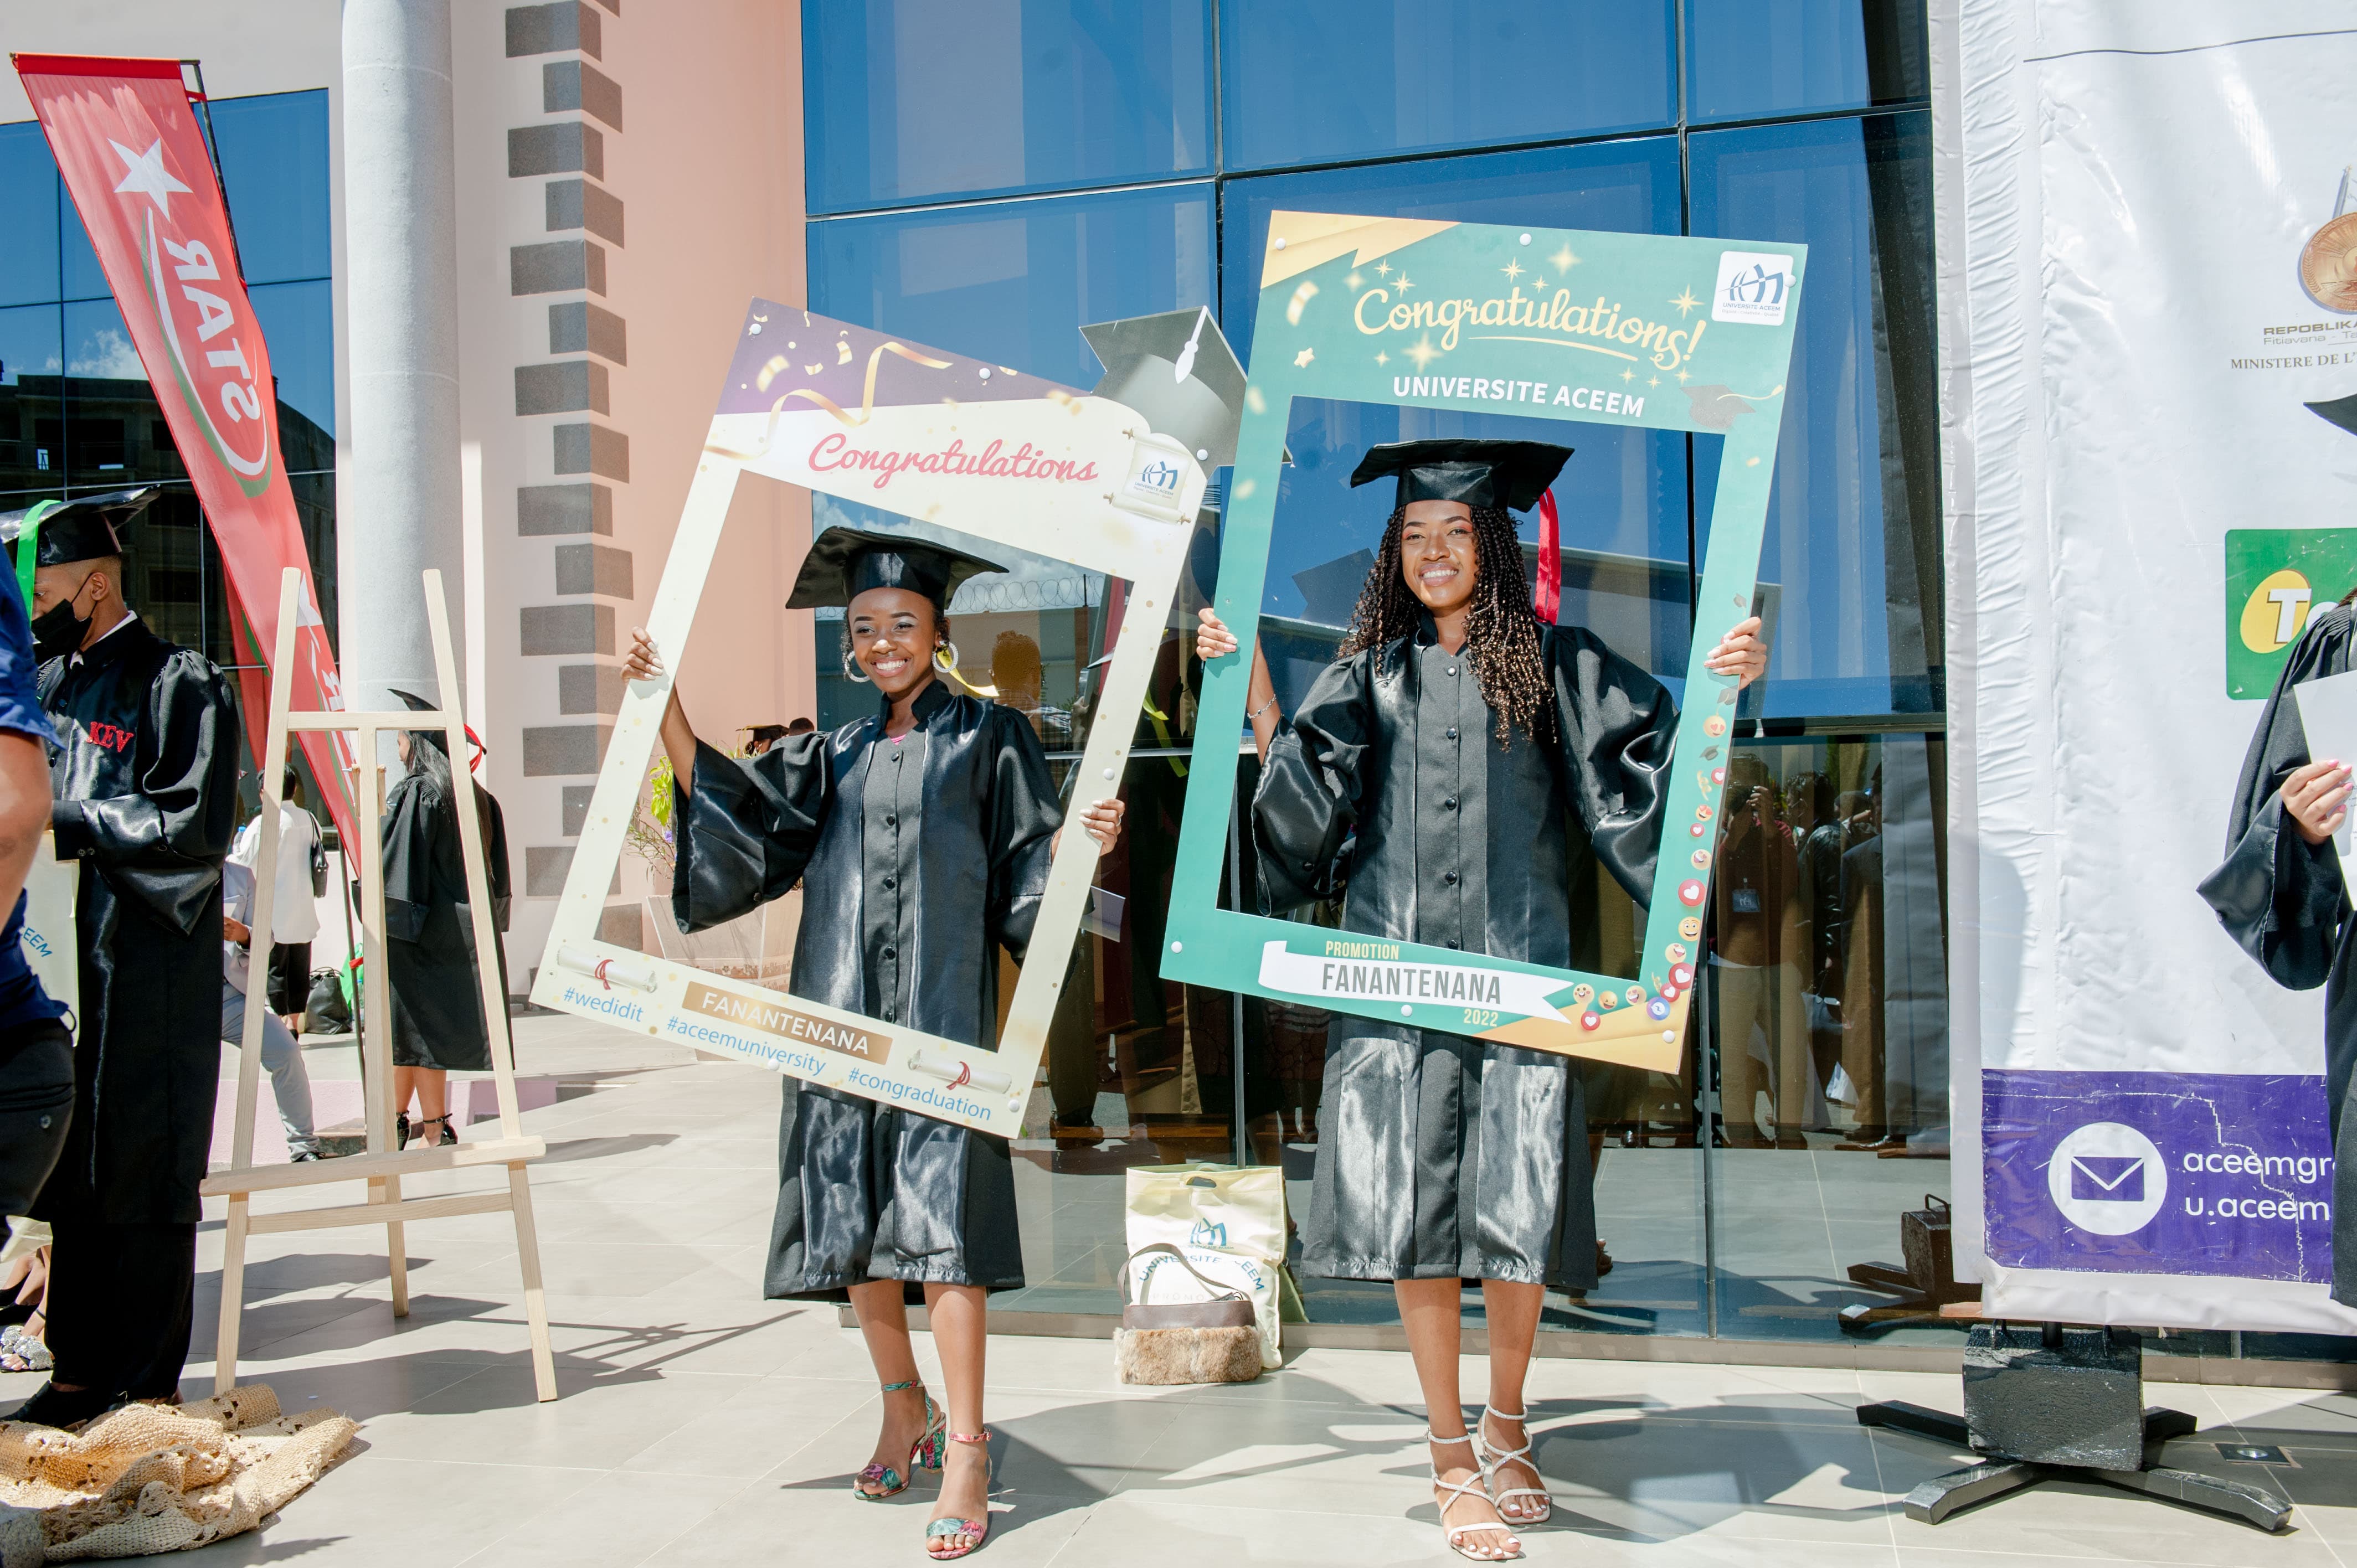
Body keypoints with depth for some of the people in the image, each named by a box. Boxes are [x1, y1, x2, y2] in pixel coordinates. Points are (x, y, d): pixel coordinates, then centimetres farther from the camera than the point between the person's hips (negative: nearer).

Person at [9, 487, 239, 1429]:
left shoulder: (180, 684, -5)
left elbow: (196, 828, -13)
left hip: (147, 979, -6)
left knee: (140, 1180, -1)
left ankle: (146, 1385, 9)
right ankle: (80, 1371, 20)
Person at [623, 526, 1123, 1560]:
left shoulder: (988, 739, 5)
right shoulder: (835, 757, 17)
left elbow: (1031, 868, 0)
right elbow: (732, 813, 9)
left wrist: (1086, 841, -22)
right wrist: (665, 704, 3)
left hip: (942, 1010, -4)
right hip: (842, 1011, 5)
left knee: (938, 1218, -11)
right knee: (852, 1221, 8)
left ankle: (966, 1451, -4)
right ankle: (903, 1412, 26)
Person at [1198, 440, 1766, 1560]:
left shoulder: (1554, 666, 7)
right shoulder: (1369, 675, 12)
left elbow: (1659, 755, 1)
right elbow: (1299, 792, 6)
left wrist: (1726, 682, -16)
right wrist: (1252, 682, -1)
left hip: (1518, 973, -1)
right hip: (1394, 976, 1)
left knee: (1513, 1211, -1)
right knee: (1411, 1208, 0)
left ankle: (1506, 1424, 25)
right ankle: (1453, 1459, 15)